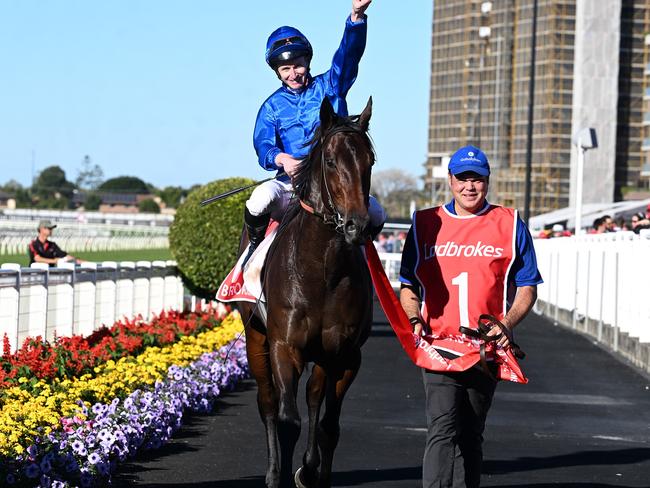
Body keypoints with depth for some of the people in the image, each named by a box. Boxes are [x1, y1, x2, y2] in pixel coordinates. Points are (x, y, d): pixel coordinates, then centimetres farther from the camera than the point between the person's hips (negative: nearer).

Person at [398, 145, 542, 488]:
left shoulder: (510, 225, 5)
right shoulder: (425, 224, 8)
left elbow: (527, 287, 6)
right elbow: (408, 283, 13)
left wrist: (507, 324, -12)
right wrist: (414, 319, -6)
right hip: (439, 344, -1)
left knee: (471, 434, 11)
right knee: (442, 428, -17)